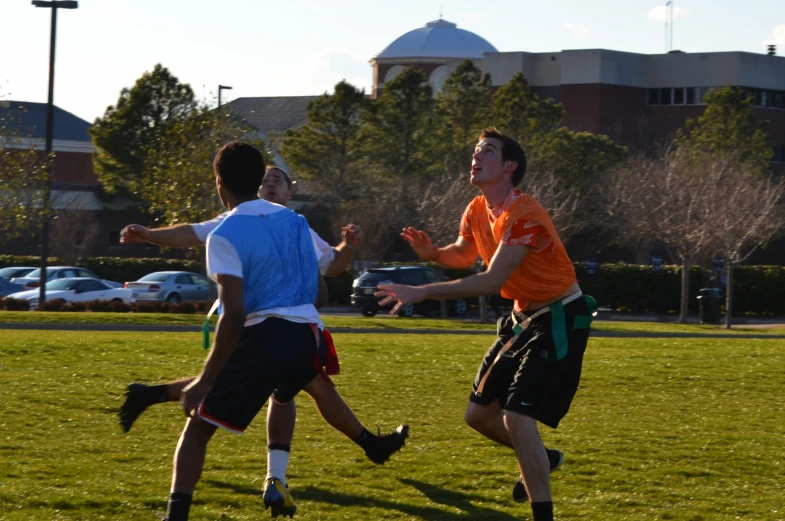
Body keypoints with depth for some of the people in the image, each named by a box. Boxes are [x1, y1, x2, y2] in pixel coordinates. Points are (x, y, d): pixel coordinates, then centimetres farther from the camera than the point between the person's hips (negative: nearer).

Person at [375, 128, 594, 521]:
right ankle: (541, 459, 38)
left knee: (517, 417, -19)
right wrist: (432, 253, -3)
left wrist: (421, 293, -33)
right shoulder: (477, 211, 1)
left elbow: (492, 281, -32)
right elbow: (464, 255, 21)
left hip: (559, 321, -9)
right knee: (479, 414, 11)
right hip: (524, 317, 9)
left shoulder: (523, 215, -26)